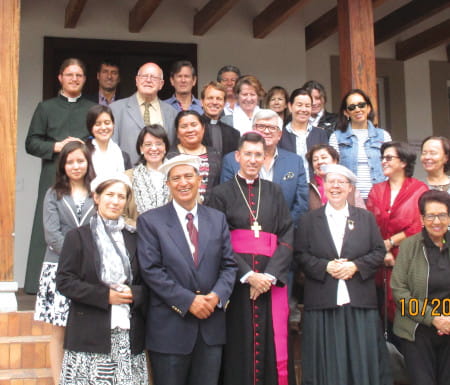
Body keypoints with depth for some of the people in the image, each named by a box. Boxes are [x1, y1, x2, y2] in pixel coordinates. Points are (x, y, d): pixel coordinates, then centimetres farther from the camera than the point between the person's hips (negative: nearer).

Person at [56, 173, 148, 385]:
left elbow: (146, 281, 16)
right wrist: (105, 295, -10)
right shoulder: (78, 236, 4)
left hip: (129, 334, 3)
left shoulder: (133, 238, 15)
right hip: (91, 334, -3)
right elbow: (64, 281, -2)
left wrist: (134, 294, -6)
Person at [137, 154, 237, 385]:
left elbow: (229, 265, 9)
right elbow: (151, 270, -9)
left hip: (211, 328, 3)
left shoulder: (217, 219, 11)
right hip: (170, 328, -3)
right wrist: (188, 301, -15)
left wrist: (218, 295, -10)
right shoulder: (150, 221, -1)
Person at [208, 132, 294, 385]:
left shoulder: (274, 192, 14)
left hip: (272, 280, 2)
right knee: (240, 347, -1)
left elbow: (287, 237, 5)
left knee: (272, 345, 2)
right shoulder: (222, 193, 5)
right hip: (236, 281, -2)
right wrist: (248, 275, -15)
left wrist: (270, 275, -10)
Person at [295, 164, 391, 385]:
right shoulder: (309, 220, 9)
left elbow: (379, 252, 5)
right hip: (322, 302, -1)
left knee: (362, 359, 2)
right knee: (327, 361, 2)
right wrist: (325, 266, -12)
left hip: (359, 302, 1)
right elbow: (300, 254, 2)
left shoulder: (366, 218, 12)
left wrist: (355, 265, -10)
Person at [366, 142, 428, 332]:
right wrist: (382, 251, -11)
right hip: (381, 263, 3)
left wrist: (389, 243, -7)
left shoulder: (419, 190, 2)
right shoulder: (376, 190, 14)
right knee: (385, 311, 1)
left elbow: (420, 227, -5)